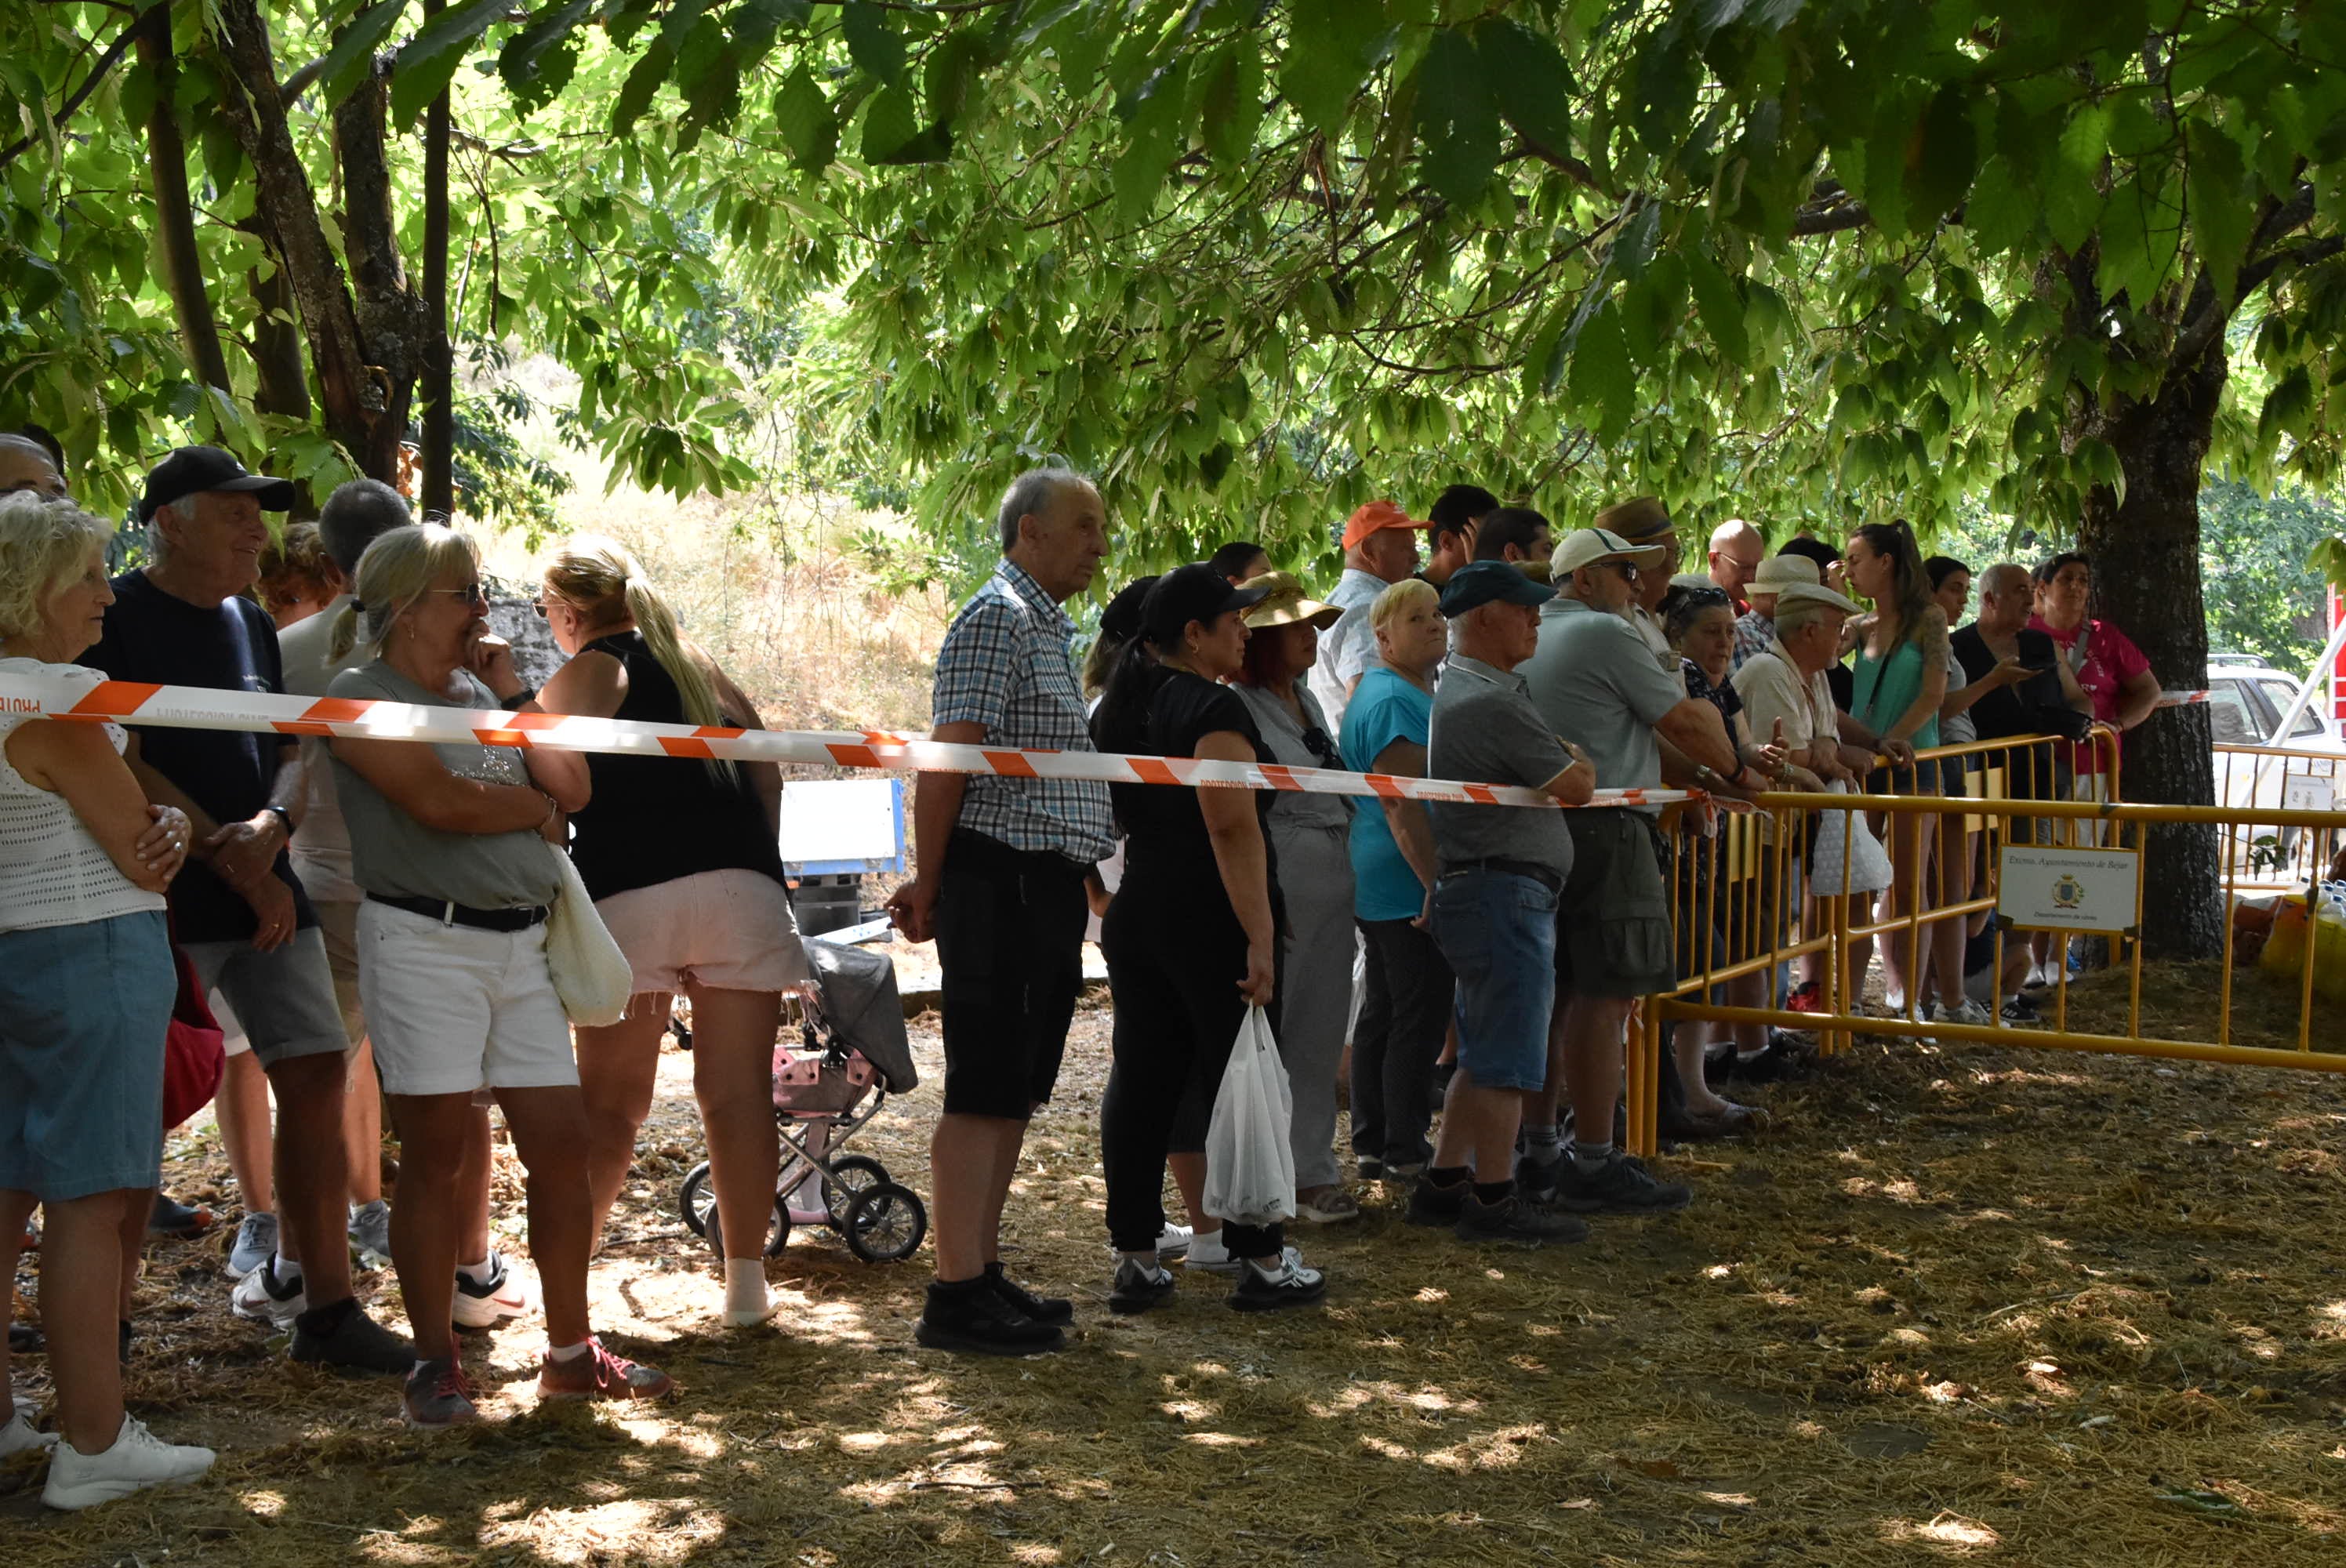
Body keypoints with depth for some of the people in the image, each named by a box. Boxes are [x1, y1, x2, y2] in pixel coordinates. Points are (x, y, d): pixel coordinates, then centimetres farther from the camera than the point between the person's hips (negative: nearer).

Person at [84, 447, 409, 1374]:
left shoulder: (252, 625, 15)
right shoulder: (114, 619, -6)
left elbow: (292, 754, 13)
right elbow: (121, 766, -13)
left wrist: (269, 827, -9)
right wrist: (230, 859, -15)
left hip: (268, 894, 6)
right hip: (163, 903, -6)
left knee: (316, 1077, 0)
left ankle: (322, 1304, 8)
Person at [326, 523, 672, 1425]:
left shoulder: (480, 693, 16)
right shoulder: (363, 698, -4)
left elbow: (573, 787, 9)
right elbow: (439, 802, -18)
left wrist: (513, 691, 4)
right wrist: (535, 809, -2)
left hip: (518, 944, 7)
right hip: (425, 941, -6)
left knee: (561, 1143, 5)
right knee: (436, 1156, -2)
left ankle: (571, 1352, 16)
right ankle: (435, 1365, 9)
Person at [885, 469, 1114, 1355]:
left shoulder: (1050, 628, 21)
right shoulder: (996, 620, -10)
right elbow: (946, 761, -16)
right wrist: (930, 888, -15)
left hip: (1045, 886, 10)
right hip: (1003, 883, -10)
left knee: (1015, 1092, 13)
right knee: (984, 1092, -8)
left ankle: (982, 1273, 21)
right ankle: (957, 1297, -4)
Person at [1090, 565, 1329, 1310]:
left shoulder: (1118, 707, 13)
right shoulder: (1213, 709, -14)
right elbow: (1233, 829, -22)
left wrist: (1111, 915, 24)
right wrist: (1260, 937, -24)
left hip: (1134, 914, 8)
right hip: (1209, 920, -8)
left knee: (1141, 1084, 8)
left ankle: (1135, 1259, 10)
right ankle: (1260, 1260, 5)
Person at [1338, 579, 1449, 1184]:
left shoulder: (1417, 691, 19)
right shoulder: (1394, 701, -16)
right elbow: (1402, 805, -23)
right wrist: (1437, 885, -24)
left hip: (1380, 884, 11)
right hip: (1408, 882, -11)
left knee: (1382, 1014, 13)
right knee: (1419, 1019, -5)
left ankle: (1373, 1145, 20)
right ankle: (1406, 1152, 0)